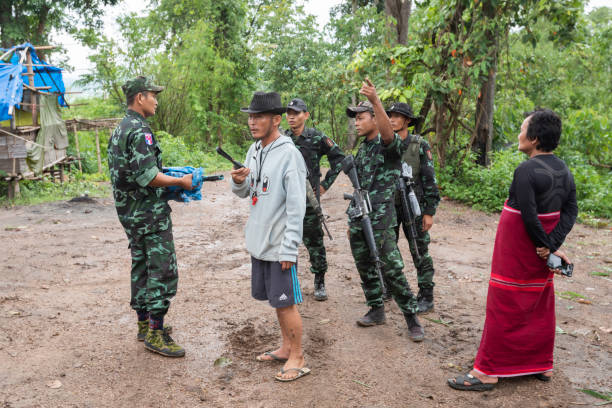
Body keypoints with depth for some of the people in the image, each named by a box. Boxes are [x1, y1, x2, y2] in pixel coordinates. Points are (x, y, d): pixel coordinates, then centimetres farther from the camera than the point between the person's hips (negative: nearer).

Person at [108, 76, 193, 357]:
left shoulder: (119, 131, 14)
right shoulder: (140, 131, -18)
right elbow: (148, 176, -25)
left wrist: (168, 184, 16)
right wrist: (181, 182, -12)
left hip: (129, 212, 10)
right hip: (150, 213, -10)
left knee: (141, 266, 16)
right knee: (163, 271, -5)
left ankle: (144, 324, 26)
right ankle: (155, 334, 0)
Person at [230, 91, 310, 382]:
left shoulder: (289, 154, -16)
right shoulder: (254, 149, 9)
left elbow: (296, 207, -18)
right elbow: (245, 193, 16)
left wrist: (289, 249, -19)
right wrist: (239, 182, -7)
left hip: (280, 245, -8)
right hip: (259, 242, 8)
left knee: (286, 301, 1)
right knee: (276, 299, 18)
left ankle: (297, 359, 16)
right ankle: (286, 347, 34)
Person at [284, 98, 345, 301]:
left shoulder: (317, 137, -4)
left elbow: (339, 157, 5)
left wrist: (326, 184, 2)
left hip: (309, 200, -3)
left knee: (314, 242, 5)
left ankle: (320, 283, 18)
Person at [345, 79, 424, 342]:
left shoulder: (389, 145, -7)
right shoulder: (361, 149, 16)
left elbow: (387, 131, -33)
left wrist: (375, 99, -47)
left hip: (379, 220, -8)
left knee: (392, 269, -5)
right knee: (365, 268, 13)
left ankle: (411, 316, 8)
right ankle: (376, 310, 27)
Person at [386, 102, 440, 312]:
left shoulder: (420, 145, -8)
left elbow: (430, 180, -8)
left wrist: (429, 212, -12)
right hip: (388, 206, 5)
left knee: (420, 253, 2)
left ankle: (426, 297, 13)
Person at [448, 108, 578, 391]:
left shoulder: (526, 171, -22)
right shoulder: (564, 171, 4)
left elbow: (529, 216, -24)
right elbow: (571, 211, 0)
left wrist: (546, 247, -11)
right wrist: (551, 246, -8)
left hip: (517, 251, -8)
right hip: (541, 253, 8)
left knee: (504, 308, -1)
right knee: (541, 307, 18)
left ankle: (486, 372, 8)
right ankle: (543, 365, 31)